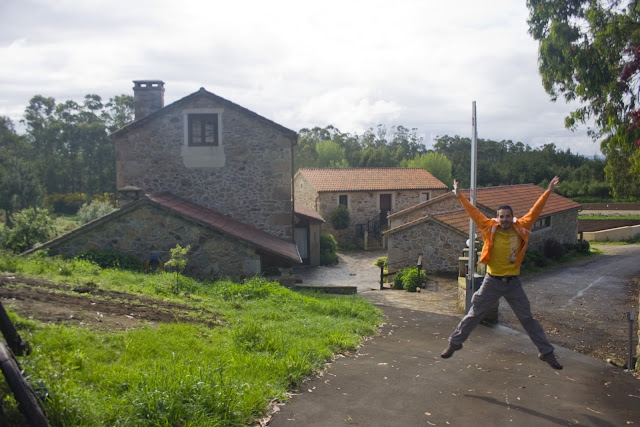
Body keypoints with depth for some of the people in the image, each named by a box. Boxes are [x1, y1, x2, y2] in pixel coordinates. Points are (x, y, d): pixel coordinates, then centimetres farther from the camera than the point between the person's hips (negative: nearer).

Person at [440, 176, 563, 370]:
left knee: (528, 319, 9)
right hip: (492, 281, -1)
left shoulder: (521, 229, -5)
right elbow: (474, 213, -6)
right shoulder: (490, 229, -8)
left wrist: (548, 192, 0)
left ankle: (547, 352, 21)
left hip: (513, 283, 1)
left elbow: (535, 211, 0)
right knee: (473, 315, 7)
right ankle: (454, 343, 22)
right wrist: (460, 196, -5)